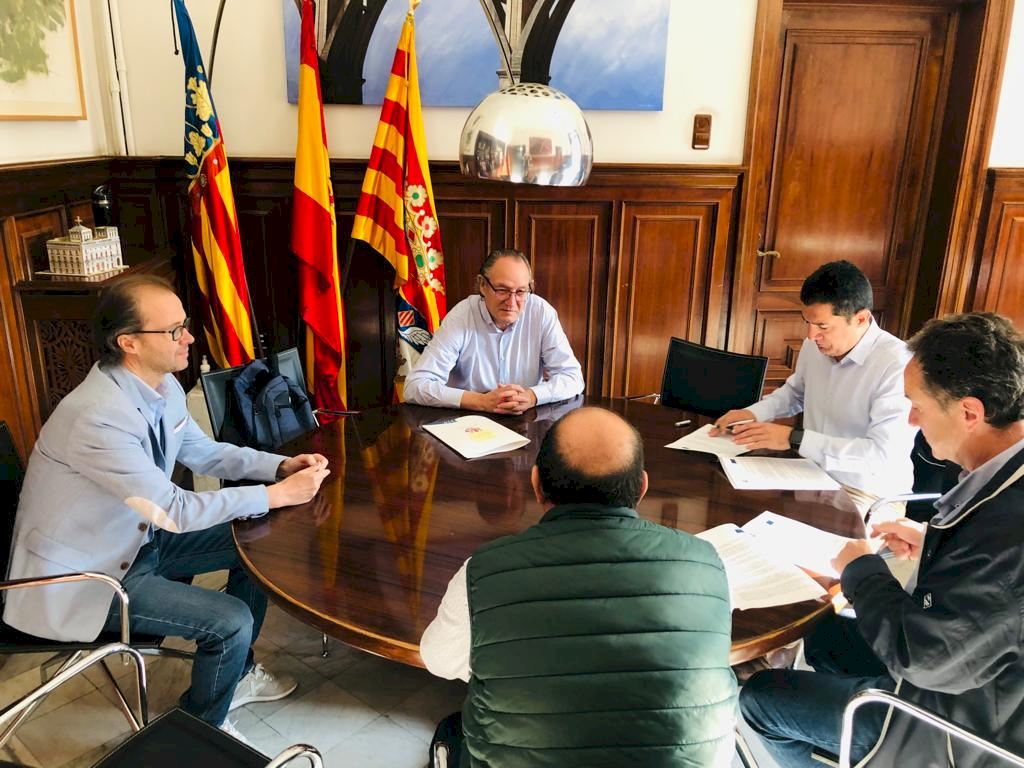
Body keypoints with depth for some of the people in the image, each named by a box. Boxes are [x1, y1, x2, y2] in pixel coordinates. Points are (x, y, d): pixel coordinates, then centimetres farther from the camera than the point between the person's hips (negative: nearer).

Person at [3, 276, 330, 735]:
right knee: (232, 621, -17)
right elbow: (176, 510, -30)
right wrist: (278, 494, -25)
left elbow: (204, 452, 8)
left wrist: (281, 465, -6)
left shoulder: (162, 386, -6)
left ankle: (236, 673, 27)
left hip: (136, 537, 9)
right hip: (80, 575, -9)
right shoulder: (99, 418, -33)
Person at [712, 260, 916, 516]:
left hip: (870, 496, -7)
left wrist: (794, 439, -27)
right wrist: (753, 413, 1)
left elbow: (883, 455, -29)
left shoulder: (898, 366, -25)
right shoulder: (814, 345, -1)